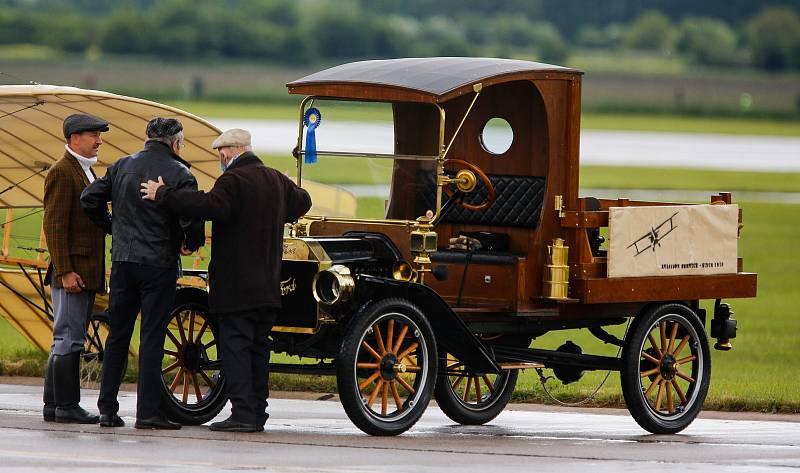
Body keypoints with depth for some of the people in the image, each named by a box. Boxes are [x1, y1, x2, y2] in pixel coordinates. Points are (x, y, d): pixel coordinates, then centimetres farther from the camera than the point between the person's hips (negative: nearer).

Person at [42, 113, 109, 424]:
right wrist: (64, 271, -21)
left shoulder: (86, 173, 20)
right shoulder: (62, 173, -10)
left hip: (86, 273, 10)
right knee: (68, 339, -8)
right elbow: (54, 226, -16)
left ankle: (54, 406, 13)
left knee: (69, 340, 10)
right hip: (72, 271, -10)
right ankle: (66, 406, -7)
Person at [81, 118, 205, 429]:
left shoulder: (122, 167, 6)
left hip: (123, 260, 4)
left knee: (117, 336, 12)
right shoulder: (178, 173, -9)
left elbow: (89, 198, 6)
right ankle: (148, 412, -4)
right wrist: (192, 244, 1)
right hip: (159, 262, -4)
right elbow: (191, 217, -19)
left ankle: (107, 409, 12)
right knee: (152, 338, -1)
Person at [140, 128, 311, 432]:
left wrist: (164, 194, -23)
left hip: (236, 285, -8)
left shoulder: (233, 180, -12)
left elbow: (212, 206, -29)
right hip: (268, 286, 8)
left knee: (235, 345, -6)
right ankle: (257, 413, 11)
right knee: (258, 347, 11)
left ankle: (243, 414, -12)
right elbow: (302, 202, 32)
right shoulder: (276, 180, 13)